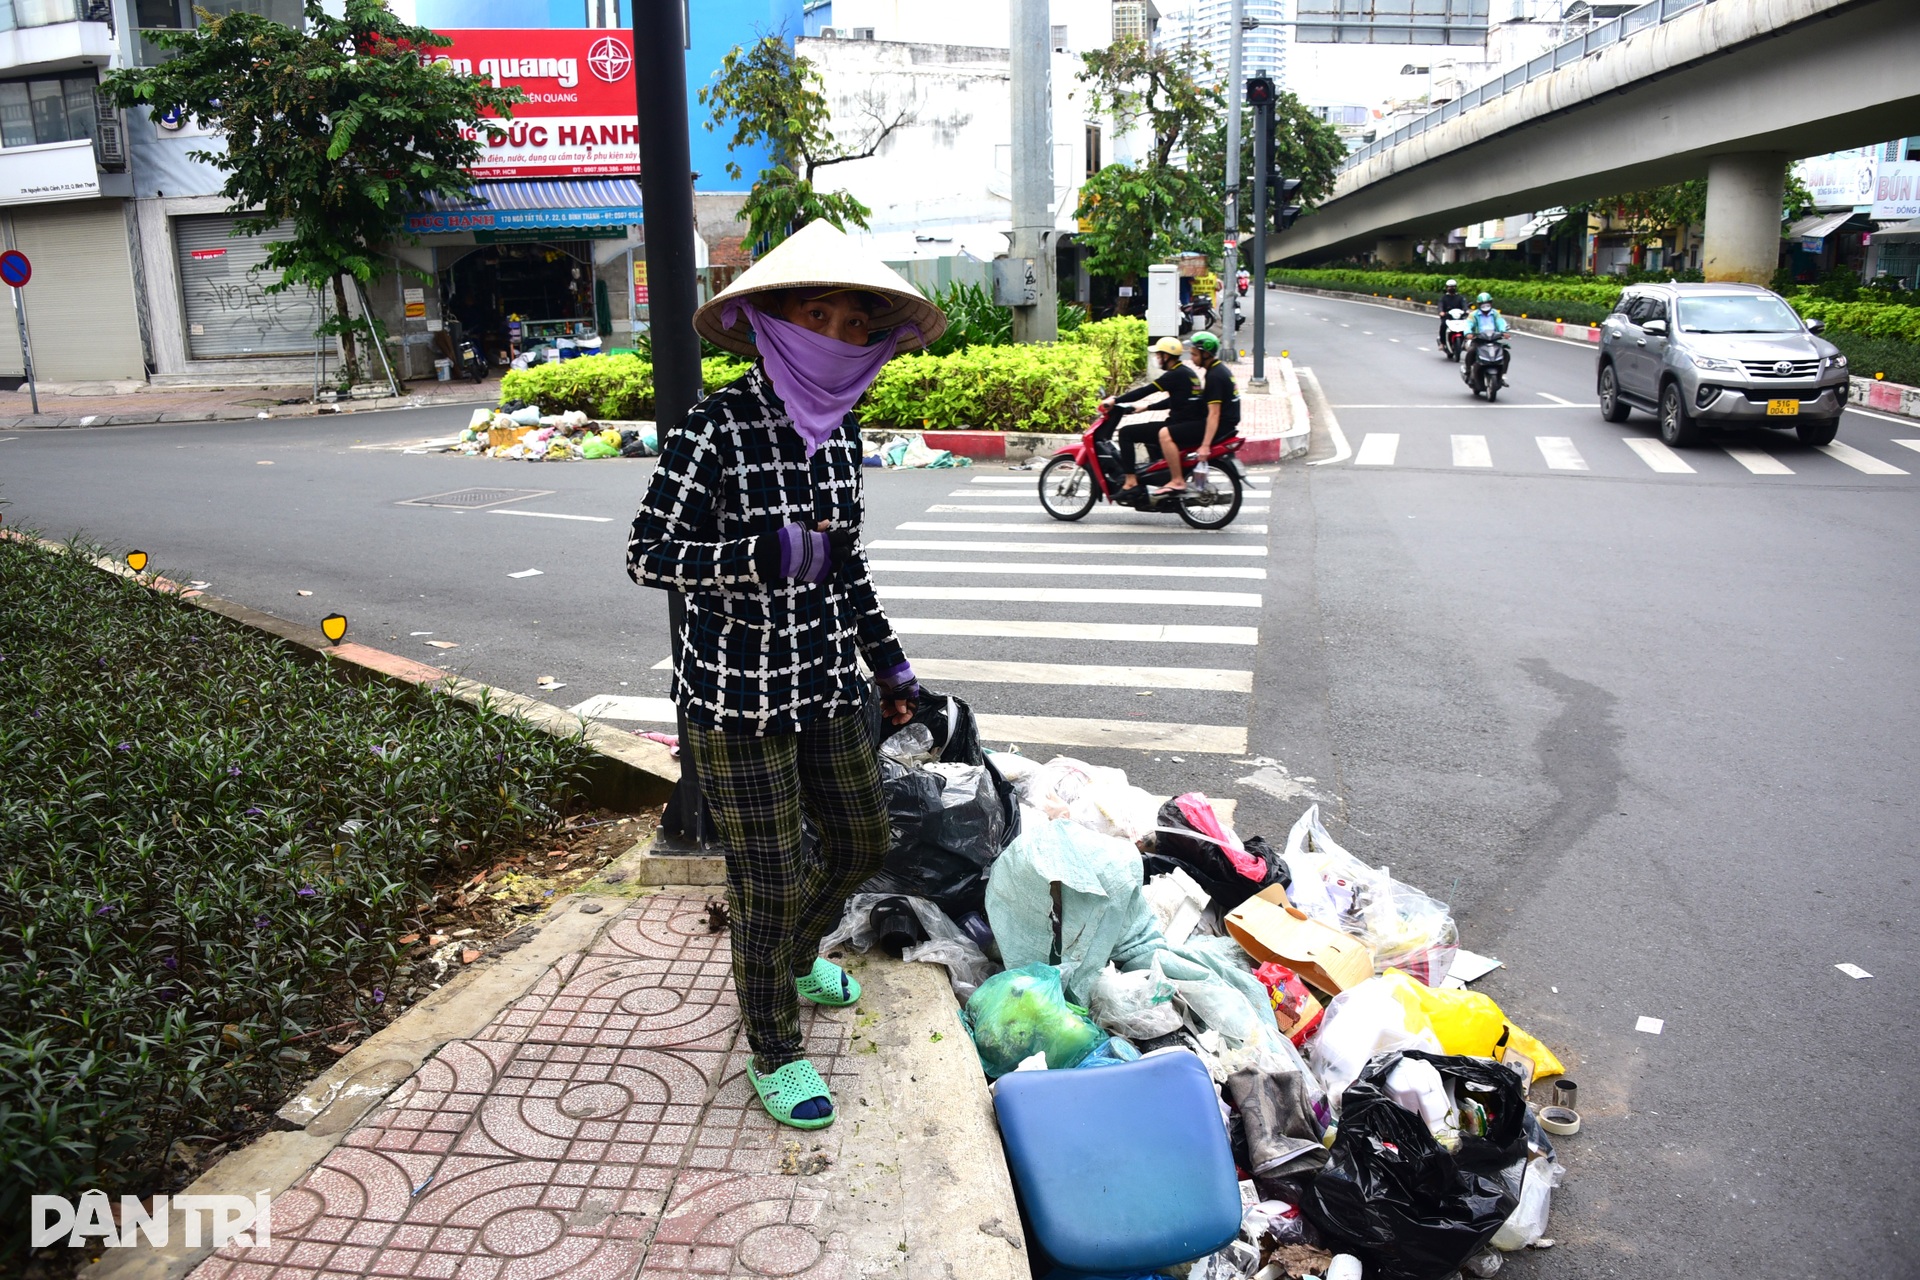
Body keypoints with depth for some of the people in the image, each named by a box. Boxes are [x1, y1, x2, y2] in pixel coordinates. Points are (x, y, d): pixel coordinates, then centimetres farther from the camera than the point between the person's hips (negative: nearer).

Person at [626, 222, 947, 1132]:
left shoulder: (838, 431, 5)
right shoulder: (714, 431, -18)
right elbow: (648, 556, -17)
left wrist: (887, 661, 18)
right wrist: (769, 553, -27)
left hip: (824, 683, 7)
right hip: (738, 694, -7)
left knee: (862, 840, 20)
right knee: (770, 881, 3)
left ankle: (793, 960, 51)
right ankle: (774, 1055, 29)